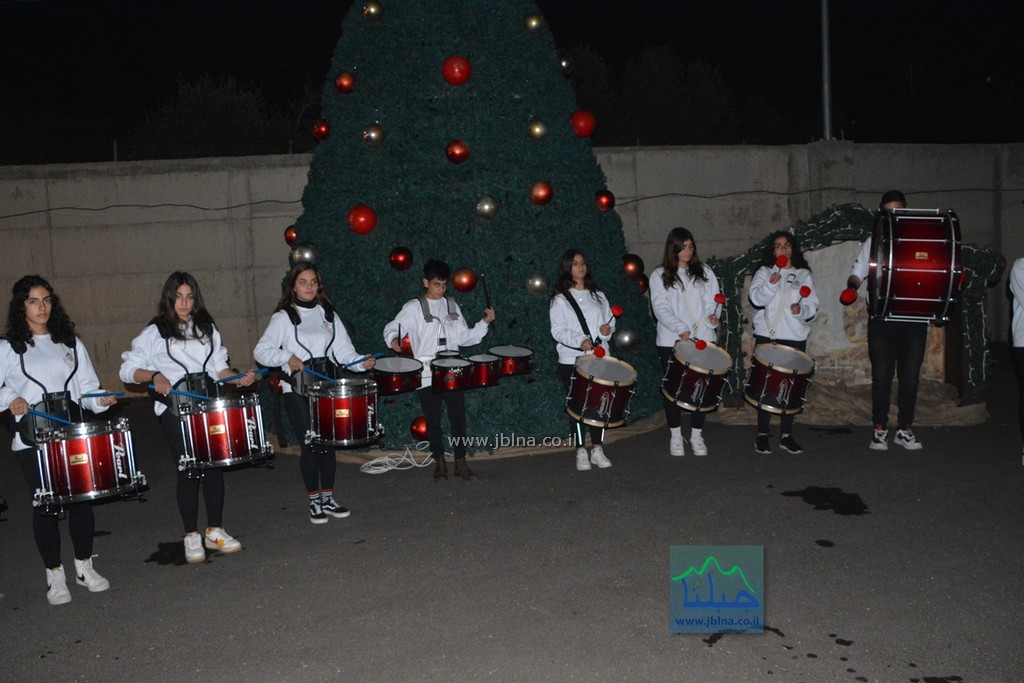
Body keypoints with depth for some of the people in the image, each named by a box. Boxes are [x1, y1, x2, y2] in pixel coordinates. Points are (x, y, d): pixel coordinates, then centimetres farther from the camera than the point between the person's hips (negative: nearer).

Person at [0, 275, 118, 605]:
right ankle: (54, 574, 16)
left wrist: (100, 400, -8)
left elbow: (87, 386, 11)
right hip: (33, 438, -3)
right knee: (46, 503, 1)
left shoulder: (70, 342, 13)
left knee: (81, 497, 4)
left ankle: (84, 566, 21)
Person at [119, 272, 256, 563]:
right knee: (188, 470, -3)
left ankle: (215, 531, 15)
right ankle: (192, 537, 10)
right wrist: (154, 375, -19)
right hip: (175, 406, -3)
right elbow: (128, 369, -1)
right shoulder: (154, 332, 2)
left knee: (215, 465, 2)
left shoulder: (207, 328, 15)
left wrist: (239, 378, -2)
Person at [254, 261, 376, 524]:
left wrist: (361, 362, -14)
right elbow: (261, 351, -8)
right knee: (310, 443, -4)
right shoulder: (284, 317, -2)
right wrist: (287, 357, -25)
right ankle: (314, 502, 10)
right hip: (297, 389, -4)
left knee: (328, 441, 7)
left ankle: (328, 498, 20)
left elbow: (342, 349, 5)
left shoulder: (328, 314, 12)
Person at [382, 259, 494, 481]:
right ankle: (439, 463, 21)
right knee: (433, 421, 7)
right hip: (427, 376, -3)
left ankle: (461, 463, 15)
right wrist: (393, 339, -25)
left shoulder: (452, 306, 11)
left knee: (458, 418, 3)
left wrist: (484, 322, 0)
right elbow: (391, 328, -3)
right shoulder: (414, 307, -1)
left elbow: (465, 337, 12)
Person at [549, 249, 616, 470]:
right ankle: (581, 452, 8)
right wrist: (580, 341, -24)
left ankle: (597, 449, 15)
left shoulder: (598, 296, 15)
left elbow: (610, 320, 17)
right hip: (572, 361, -4)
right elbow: (558, 331, -8)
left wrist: (608, 329, -7)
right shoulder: (560, 299, 0)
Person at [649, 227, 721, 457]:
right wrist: (681, 329, -20)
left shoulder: (704, 272, 12)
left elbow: (712, 301, 6)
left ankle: (697, 435, 17)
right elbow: (660, 307, -7)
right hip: (671, 341, -2)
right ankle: (675, 436, 16)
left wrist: (712, 317, -16)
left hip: (703, 339, 2)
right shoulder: (659, 275, 3)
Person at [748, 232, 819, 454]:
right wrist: (771, 284, -26)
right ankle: (762, 434, 8)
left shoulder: (803, 275, 11)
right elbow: (756, 298, -9)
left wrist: (801, 309, -17)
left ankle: (786, 434, 14)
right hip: (767, 337, -2)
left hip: (795, 338, 2)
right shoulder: (764, 272, 7)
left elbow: (812, 305, 4)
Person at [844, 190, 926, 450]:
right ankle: (880, 430, 10)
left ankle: (905, 429, 14)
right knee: (882, 376, 2)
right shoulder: (874, 241, 9)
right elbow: (858, 271, 5)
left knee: (910, 376, 4)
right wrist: (852, 284, -17)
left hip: (914, 317, 1)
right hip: (882, 318, -1)